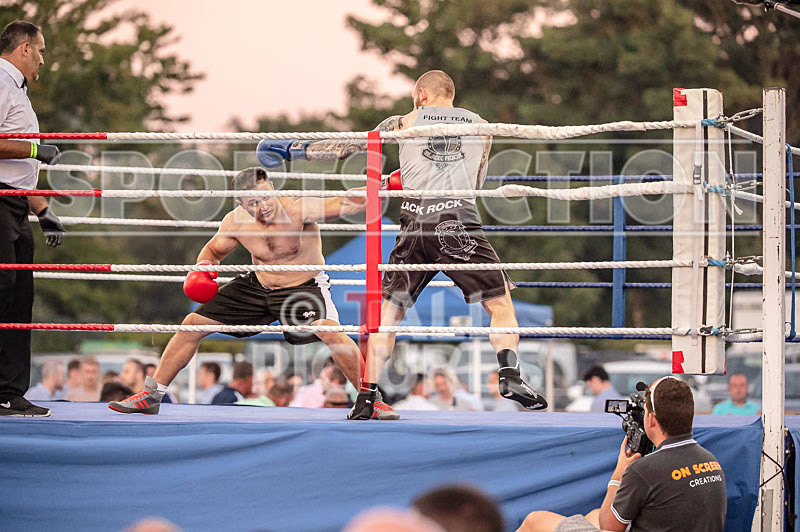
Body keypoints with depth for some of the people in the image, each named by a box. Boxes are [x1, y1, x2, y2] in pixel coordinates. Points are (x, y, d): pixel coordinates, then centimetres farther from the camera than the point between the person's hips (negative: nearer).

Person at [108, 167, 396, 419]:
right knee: (193, 324, 2)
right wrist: (203, 268, -14)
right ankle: (151, 396, 17)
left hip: (304, 286, -4)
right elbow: (213, 249, 7)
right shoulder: (236, 222, -14)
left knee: (331, 332, -33)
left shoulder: (297, 209, -29)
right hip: (257, 285, 4)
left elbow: (345, 204, -43)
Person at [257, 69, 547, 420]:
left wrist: (293, 149, 27)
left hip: (415, 225, 1)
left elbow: (346, 147, 16)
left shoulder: (404, 123, 15)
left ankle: (366, 397, 3)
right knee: (501, 304, 10)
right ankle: (510, 376, -10)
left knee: (388, 312, 10)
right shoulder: (480, 127, 18)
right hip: (460, 224, -1)